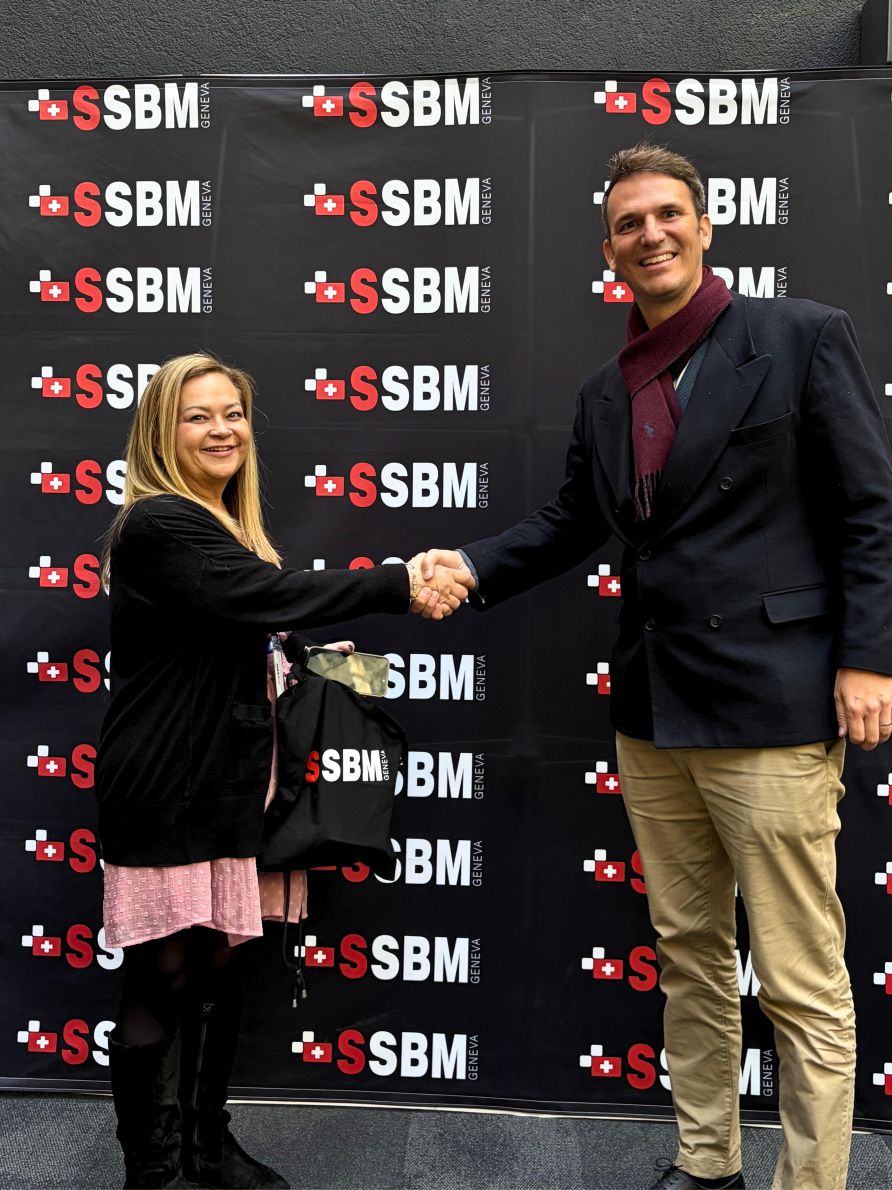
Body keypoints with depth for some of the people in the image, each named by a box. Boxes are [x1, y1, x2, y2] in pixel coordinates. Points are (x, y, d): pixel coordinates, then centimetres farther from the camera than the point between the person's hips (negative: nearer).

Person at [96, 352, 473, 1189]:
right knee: (164, 977, 1)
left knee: (220, 968, 14)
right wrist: (402, 584, -24)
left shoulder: (222, 526, 16)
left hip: (227, 781, 8)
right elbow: (267, 594, -26)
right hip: (164, 790, -8)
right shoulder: (158, 525, -14)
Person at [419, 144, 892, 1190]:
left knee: (799, 984, 1)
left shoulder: (803, 338, -4)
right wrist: (471, 566, 5)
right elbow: (571, 524, 19)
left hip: (771, 707, -6)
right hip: (652, 712, 7)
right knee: (688, 956, 18)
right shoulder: (605, 393, 13)